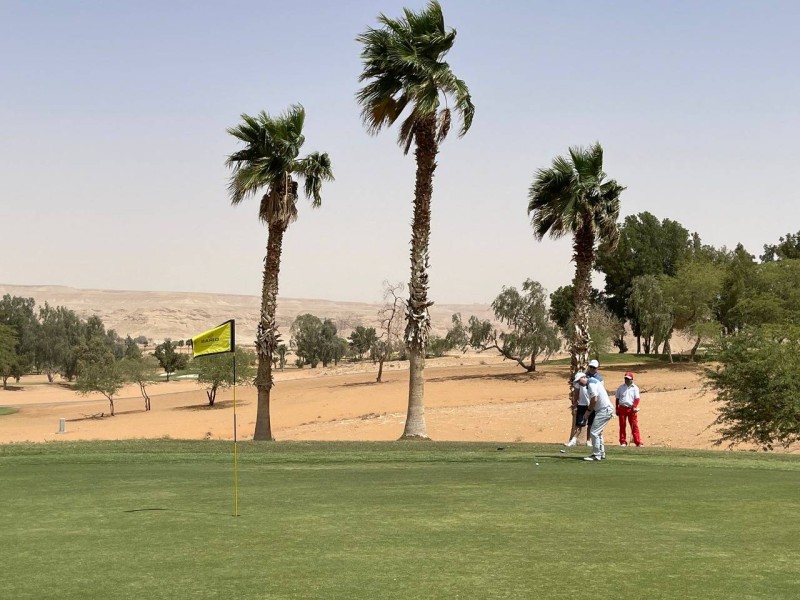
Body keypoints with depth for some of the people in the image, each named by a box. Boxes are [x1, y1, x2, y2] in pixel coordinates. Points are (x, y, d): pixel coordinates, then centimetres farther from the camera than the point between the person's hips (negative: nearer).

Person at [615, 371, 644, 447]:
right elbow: (617, 399, 11)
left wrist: (634, 407, -19)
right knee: (622, 426, 4)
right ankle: (623, 442, 11)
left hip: (631, 409, -2)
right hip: (622, 408, 2)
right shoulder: (621, 387, 8)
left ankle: (638, 442, -4)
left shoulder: (635, 388, 2)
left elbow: (637, 399, -4)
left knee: (634, 426, -3)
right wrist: (617, 409, 6)